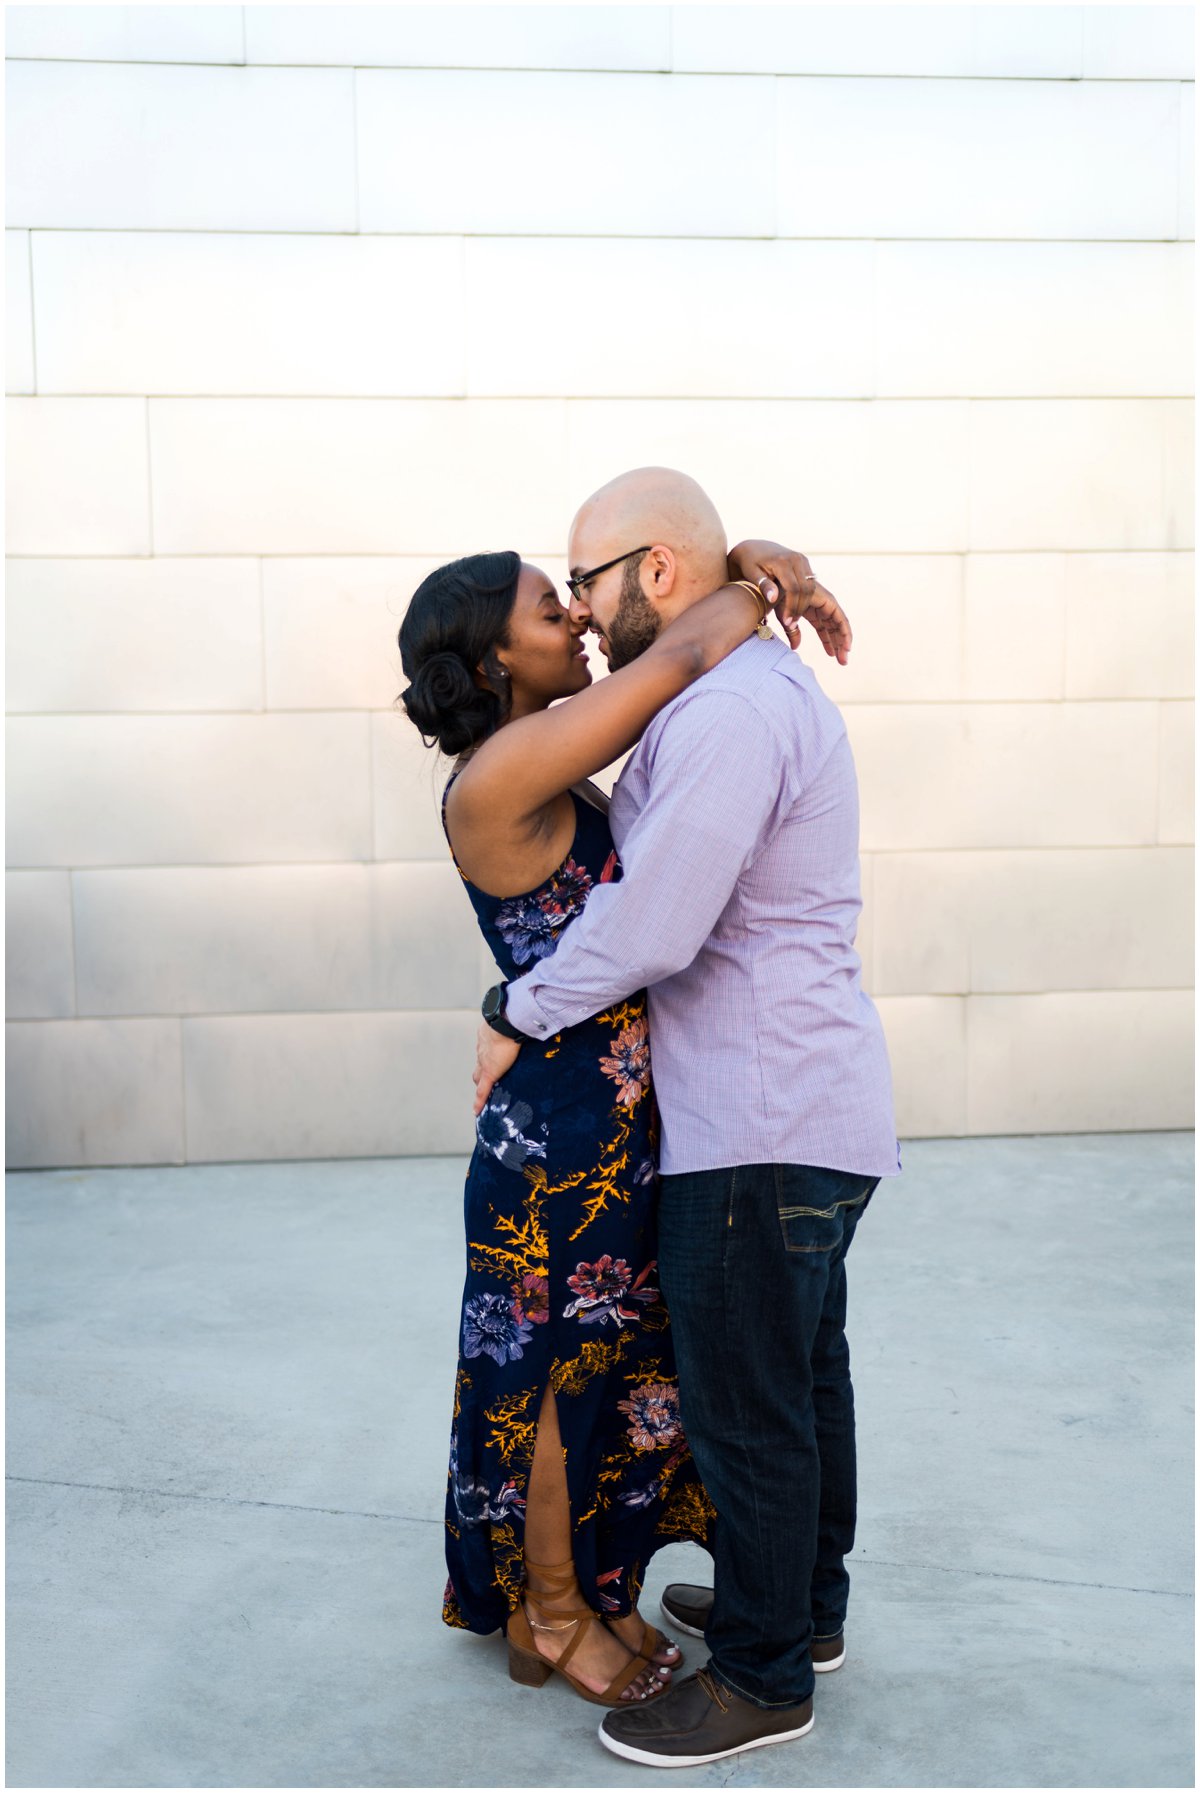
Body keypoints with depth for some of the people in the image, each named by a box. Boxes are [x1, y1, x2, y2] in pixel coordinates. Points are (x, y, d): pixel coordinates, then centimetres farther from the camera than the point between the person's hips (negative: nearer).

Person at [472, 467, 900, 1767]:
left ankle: (762, 1676, 22)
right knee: (804, 1371, 22)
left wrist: (518, 1013, -12)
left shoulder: (729, 714, -22)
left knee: (744, 1404, 4)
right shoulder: (766, 691, 12)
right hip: (812, 1107, 10)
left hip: (761, 1127, -10)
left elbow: (648, 928, -26)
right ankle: (805, 1604, 39)